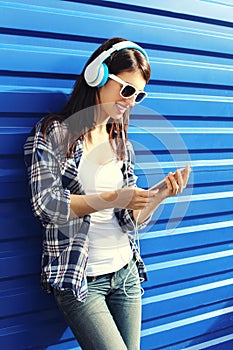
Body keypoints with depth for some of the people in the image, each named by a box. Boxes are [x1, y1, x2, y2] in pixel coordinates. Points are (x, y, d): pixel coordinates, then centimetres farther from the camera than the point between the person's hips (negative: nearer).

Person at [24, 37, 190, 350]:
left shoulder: (122, 144, 10)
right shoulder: (52, 132, -6)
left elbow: (130, 220, 7)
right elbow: (46, 204, -17)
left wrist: (160, 196, -11)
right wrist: (111, 198, -24)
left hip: (126, 274, 6)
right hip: (78, 278, -5)